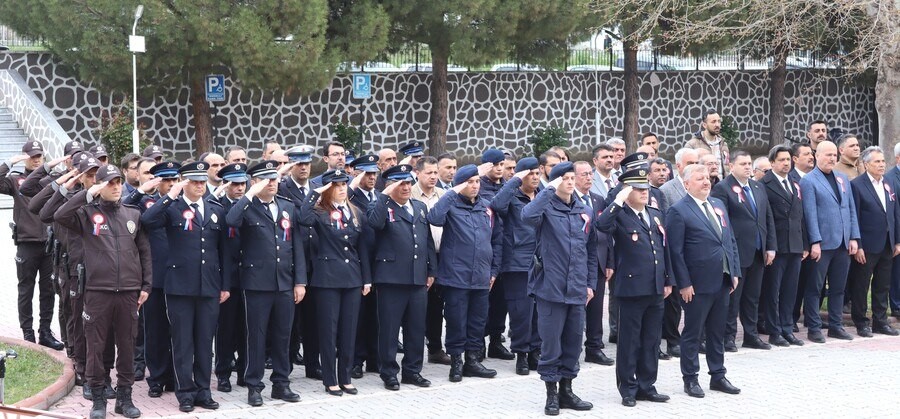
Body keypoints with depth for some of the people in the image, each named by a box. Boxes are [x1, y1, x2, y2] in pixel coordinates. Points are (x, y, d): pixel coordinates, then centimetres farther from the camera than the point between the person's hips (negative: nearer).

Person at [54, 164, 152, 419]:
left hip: (128, 292, 2)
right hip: (97, 291, -2)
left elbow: (144, 252, 13)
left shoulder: (133, 214, 10)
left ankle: (124, 397, 18)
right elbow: (60, 216, -17)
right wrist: (87, 194, -16)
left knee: (127, 347, 8)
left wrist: (146, 286, 7)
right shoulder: (87, 213, 1)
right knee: (96, 347, 2)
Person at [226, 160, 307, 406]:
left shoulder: (288, 207, 11)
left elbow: (297, 246, 10)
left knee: (282, 336, 11)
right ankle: (254, 386, 10)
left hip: (285, 283, 4)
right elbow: (231, 221, -28)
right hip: (257, 283, -4)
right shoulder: (247, 208, -3)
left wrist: (300, 281, 5)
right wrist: (251, 194, -21)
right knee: (257, 336, 2)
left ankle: (281, 384, 20)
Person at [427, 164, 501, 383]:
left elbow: (496, 239, 16)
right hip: (456, 274, -5)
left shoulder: (487, 207, 10)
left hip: (481, 276, 5)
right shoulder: (451, 205, -4)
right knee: (456, 321, 1)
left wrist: (494, 270, 11)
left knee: (478, 320, 10)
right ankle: (456, 361, 11)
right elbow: (434, 218, -25)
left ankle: (472, 360, 21)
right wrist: (453, 193, -20)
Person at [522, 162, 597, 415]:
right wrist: (550, 190, -20)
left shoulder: (583, 212, 11)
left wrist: (590, 283, 12)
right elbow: (528, 215, -29)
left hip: (577, 290, 5)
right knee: (551, 344, 0)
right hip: (551, 287, -5)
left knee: (573, 343, 10)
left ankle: (566, 391, 22)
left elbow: (591, 250, 17)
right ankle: (552, 394, 10)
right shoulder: (547, 209, -4)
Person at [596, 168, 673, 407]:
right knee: (629, 341, 2)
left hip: (656, 289, 6)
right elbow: (601, 225, -30)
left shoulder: (656, 215, 14)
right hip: (631, 288, -6)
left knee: (651, 341, 12)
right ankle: (628, 389, 10)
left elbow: (665, 250, 17)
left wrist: (668, 280, 14)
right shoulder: (619, 216, -7)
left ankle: (647, 386, 21)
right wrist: (618, 202, -25)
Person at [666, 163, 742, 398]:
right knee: (692, 333, 4)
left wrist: (735, 272, 10)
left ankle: (718, 376, 23)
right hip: (698, 283, -7)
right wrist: (684, 283, -16)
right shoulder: (678, 211, -10)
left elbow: (731, 240, 16)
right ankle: (690, 379, 13)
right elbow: (676, 251, -13)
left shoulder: (718, 205, 12)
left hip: (722, 281, 7)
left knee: (718, 332, 14)